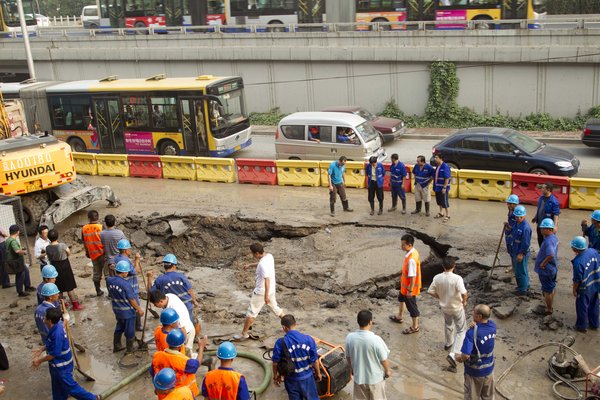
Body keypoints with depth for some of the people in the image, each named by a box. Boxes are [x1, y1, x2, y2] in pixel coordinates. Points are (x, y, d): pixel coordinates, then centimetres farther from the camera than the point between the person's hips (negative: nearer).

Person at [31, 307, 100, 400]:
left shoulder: (57, 333, -35)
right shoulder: (57, 325, -7)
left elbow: (54, 354, -27)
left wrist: (40, 360, -15)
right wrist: (42, 349, 10)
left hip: (62, 366, -9)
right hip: (57, 364, 9)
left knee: (70, 386, 6)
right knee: (58, 388, 24)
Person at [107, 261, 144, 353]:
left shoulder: (109, 280, -9)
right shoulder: (125, 284, -28)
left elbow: (111, 294, 7)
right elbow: (131, 299, -19)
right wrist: (139, 309, -6)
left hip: (117, 310, 6)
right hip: (128, 311, -6)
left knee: (119, 328, 26)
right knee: (129, 331, 13)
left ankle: (116, 346, 38)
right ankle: (129, 349, 27)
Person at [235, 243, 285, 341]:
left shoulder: (263, 264, -28)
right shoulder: (269, 256, 0)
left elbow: (267, 280, -30)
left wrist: (266, 296, -27)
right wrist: (250, 265, 19)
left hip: (261, 292, -9)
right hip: (271, 290, 9)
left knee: (251, 312, 4)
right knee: (275, 308, 24)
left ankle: (244, 333, 14)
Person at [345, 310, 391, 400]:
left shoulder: (350, 337, -17)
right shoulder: (376, 340, -28)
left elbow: (348, 357, -1)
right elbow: (384, 359, -15)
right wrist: (387, 371, 5)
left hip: (359, 376, 3)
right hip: (376, 377, -3)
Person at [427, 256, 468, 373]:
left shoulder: (437, 278, -14)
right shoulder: (457, 278, -26)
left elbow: (431, 291, -7)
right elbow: (464, 294, -33)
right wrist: (464, 302, -11)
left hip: (444, 307, 4)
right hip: (457, 308, -4)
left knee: (448, 324, 32)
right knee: (461, 331, 9)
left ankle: (448, 344, 54)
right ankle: (453, 354, -6)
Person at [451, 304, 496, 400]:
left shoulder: (472, 333, -31)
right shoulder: (492, 325, -12)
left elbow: (465, 356, -33)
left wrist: (457, 357, -11)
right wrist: (476, 326, -14)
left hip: (474, 372, -5)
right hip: (489, 369, 5)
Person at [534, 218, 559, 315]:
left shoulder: (548, 241, -29)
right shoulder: (554, 237, 2)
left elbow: (551, 255, -44)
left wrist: (543, 263, -28)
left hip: (546, 270, -9)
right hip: (552, 268, 10)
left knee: (547, 291, 7)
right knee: (551, 289, 22)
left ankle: (548, 310, 21)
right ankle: (550, 307, 37)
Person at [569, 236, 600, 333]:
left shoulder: (578, 262, -32)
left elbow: (577, 280, -20)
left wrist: (574, 290, -5)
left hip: (585, 289, -7)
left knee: (582, 307, 15)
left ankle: (582, 326, 33)